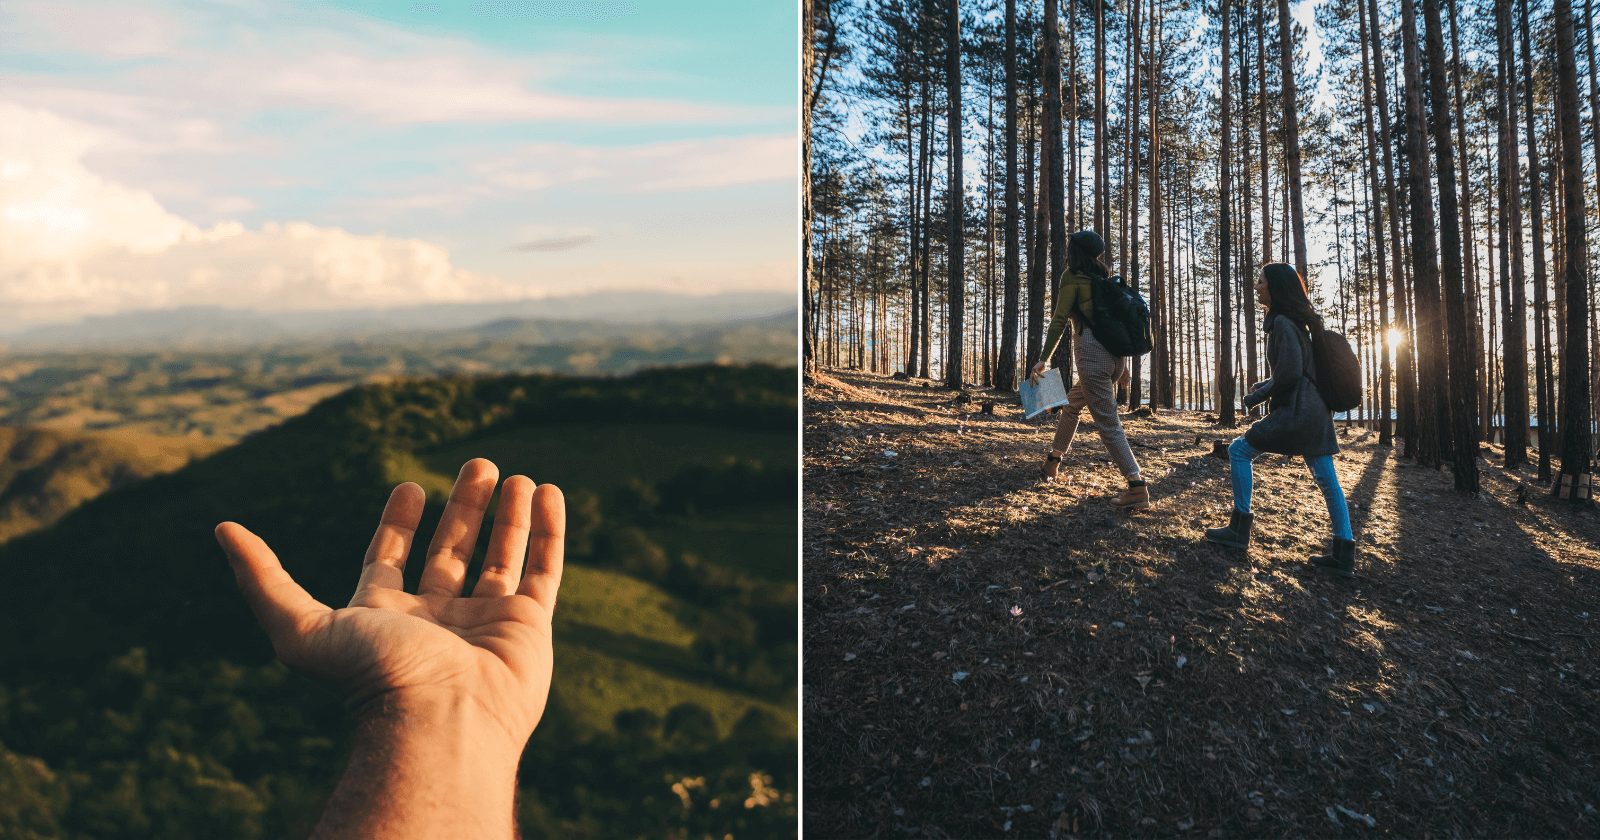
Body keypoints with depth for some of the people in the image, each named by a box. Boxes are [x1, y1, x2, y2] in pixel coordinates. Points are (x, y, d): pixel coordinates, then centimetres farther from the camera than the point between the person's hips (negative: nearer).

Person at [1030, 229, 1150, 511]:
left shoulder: (1072, 276, -1)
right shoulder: (1103, 277, 19)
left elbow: (1059, 320, -8)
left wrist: (1044, 359, -4)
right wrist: (1123, 364, 22)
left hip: (1091, 354, -8)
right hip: (1116, 356, 8)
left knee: (1108, 423, -9)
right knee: (1071, 404, 26)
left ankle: (1137, 487, -15)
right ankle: (1052, 462, 37)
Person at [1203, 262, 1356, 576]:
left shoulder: (1282, 323, -12)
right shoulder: (1298, 322, 17)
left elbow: (1290, 373, -20)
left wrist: (1256, 397, -6)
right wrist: (1263, 386, 15)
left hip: (1296, 411, -10)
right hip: (1316, 410, 10)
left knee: (1238, 450, 1)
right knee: (1326, 479, 8)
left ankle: (1239, 529, 4)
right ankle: (1343, 556, 10)